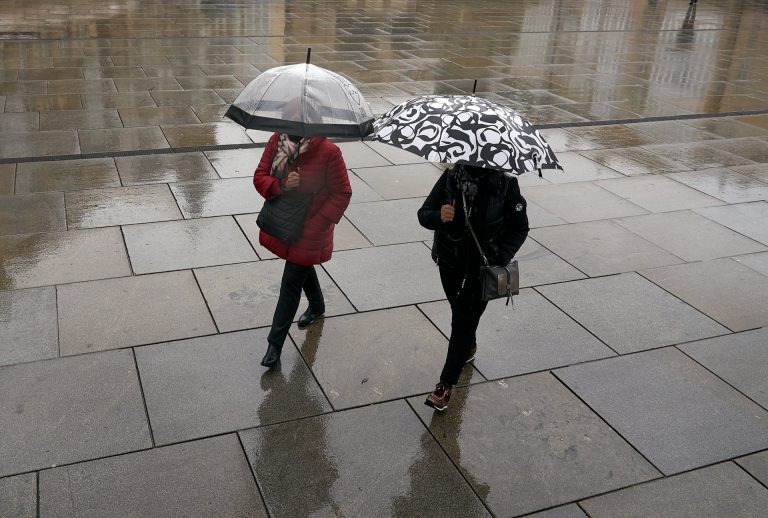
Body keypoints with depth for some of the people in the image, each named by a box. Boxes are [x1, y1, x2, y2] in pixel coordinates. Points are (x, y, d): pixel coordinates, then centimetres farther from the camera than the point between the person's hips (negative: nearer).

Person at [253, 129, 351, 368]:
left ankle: (275, 343, 12)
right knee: (303, 267, 28)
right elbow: (259, 176, -3)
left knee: (291, 283, -1)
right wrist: (282, 185, -25)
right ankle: (317, 307, 56)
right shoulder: (276, 141, -8)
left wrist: (316, 225, -18)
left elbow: (342, 194, -14)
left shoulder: (328, 152, -21)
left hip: (309, 232, -5)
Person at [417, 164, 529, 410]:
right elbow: (423, 214, -8)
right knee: (460, 313, 24)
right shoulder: (451, 176, -10)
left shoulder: (506, 184, -15)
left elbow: (520, 228, -6)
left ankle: (446, 385, 7)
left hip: (482, 268, -3)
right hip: (450, 262, 4)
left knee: (463, 322, -3)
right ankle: (469, 347, 55)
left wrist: (500, 257, -19)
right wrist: (438, 216, -32)